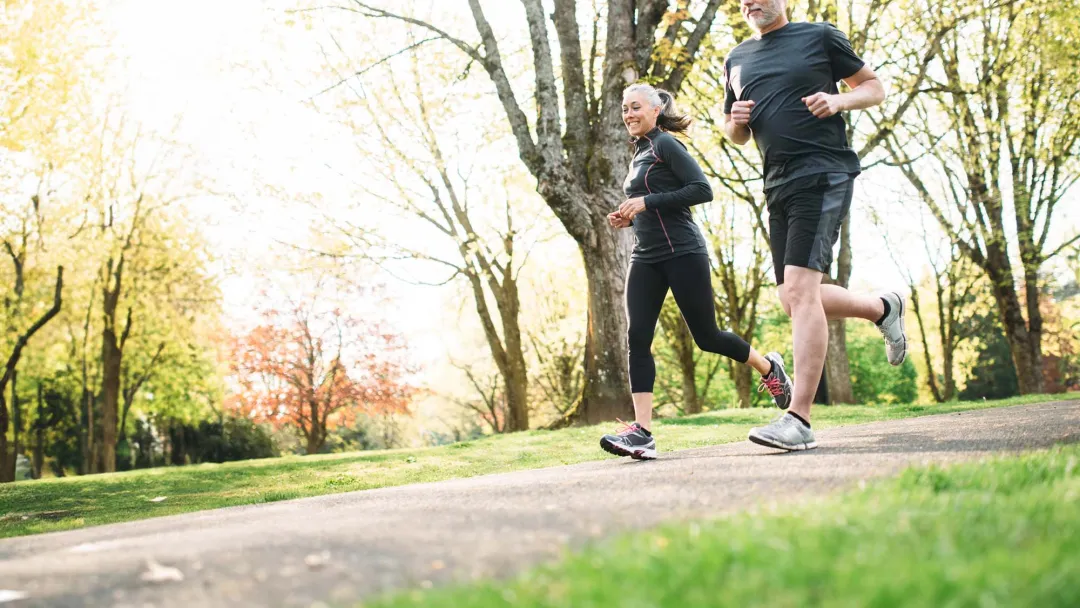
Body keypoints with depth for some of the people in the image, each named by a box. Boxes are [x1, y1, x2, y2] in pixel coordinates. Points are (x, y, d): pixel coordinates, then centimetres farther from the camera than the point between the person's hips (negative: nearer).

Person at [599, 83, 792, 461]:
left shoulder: (666, 144, -5)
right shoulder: (640, 154, 19)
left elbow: (702, 190, -15)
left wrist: (646, 202, -18)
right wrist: (628, 217, 8)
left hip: (682, 254, -8)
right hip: (645, 259, 8)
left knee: (706, 336, 1)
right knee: (637, 338, -9)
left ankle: (769, 368, 29)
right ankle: (642, 431, -14)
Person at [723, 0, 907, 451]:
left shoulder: (819, 37, 4)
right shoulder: (736, 61, 18)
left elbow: (875, 87, 8)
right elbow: (735, 134, 25)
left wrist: (838, 100, -12)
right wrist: (735, 120, 1)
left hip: (823, 173, -7)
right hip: (778, 183, 7)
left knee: (800, 287, -20)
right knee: (794, 299, 7)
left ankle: (799, 420, -20)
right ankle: (883, 308, 34)